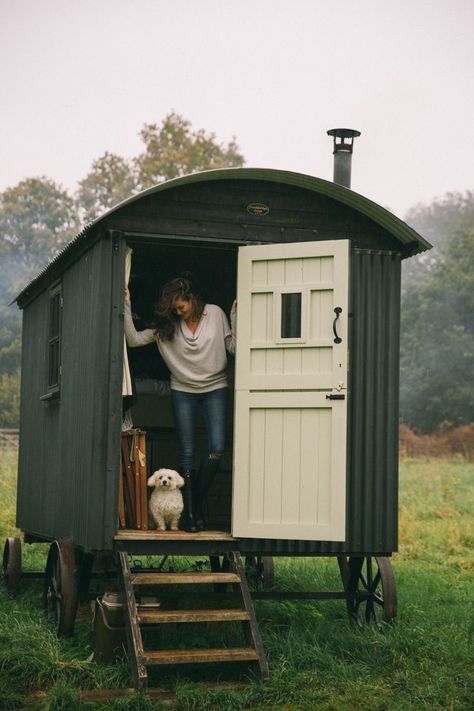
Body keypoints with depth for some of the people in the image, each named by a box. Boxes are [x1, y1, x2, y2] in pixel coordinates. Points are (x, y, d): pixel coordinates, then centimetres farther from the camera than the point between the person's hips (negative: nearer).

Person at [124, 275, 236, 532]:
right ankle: (190, 514, 4)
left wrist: (235, 318, -17)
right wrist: (126, 306, -16)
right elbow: (134, 339, -8)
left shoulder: (215, 314, -4)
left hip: (215, 388, -1)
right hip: (183, 391, 1)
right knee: (187, 454, -1)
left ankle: (198, 501, 8)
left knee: (217, 449, -12)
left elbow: (234, 348, -5)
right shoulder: (166, 325, -1)